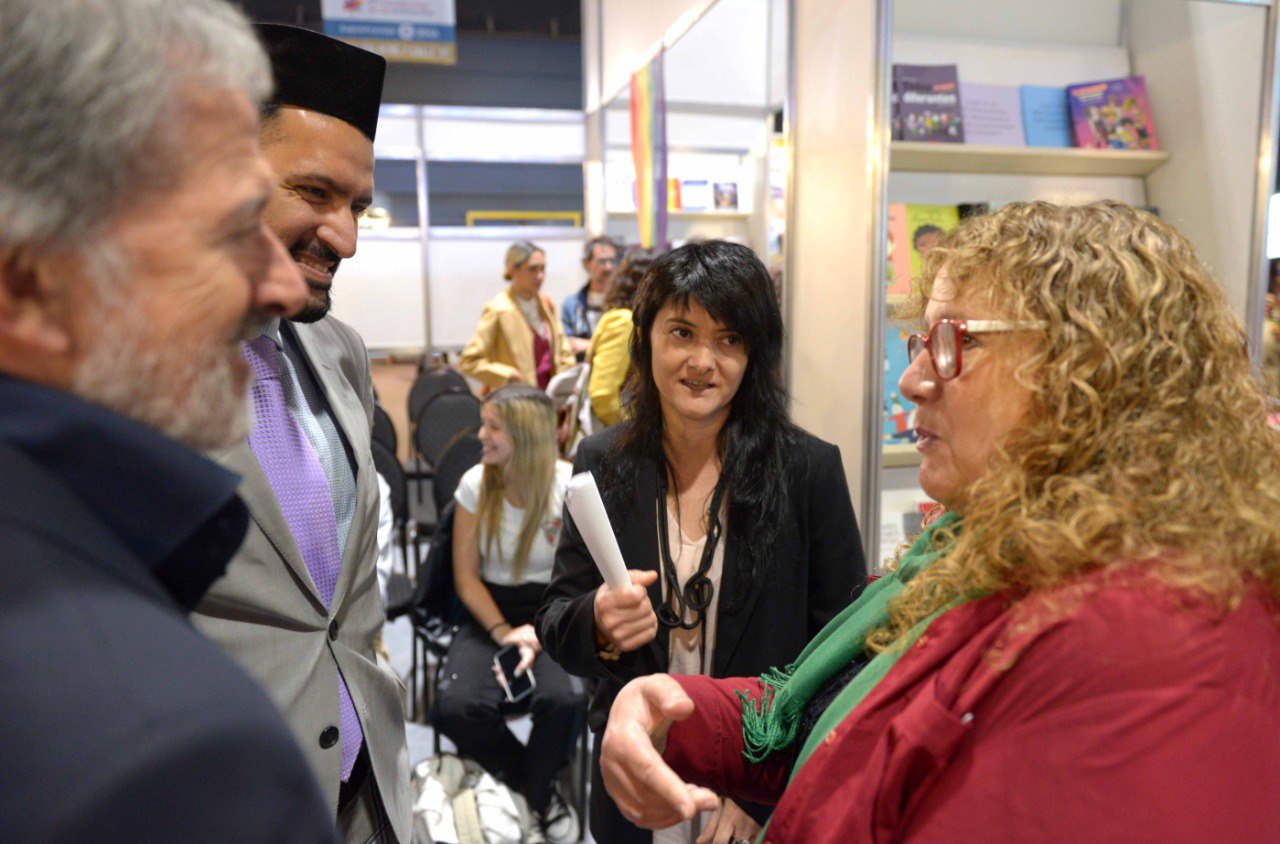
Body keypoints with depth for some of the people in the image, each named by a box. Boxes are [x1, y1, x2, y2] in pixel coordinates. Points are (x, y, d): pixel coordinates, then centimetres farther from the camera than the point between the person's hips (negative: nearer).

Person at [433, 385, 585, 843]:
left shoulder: (572, 485, -11)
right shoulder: (475, 484, -3)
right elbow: (466, 577, 0)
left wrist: (543, 632, -20)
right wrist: (503, 632, -14)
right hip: (491, 611, 2)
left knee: (562, 699, -32)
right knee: (455, 708, -25)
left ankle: (531, 799, 1)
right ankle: (541, 791, 3)